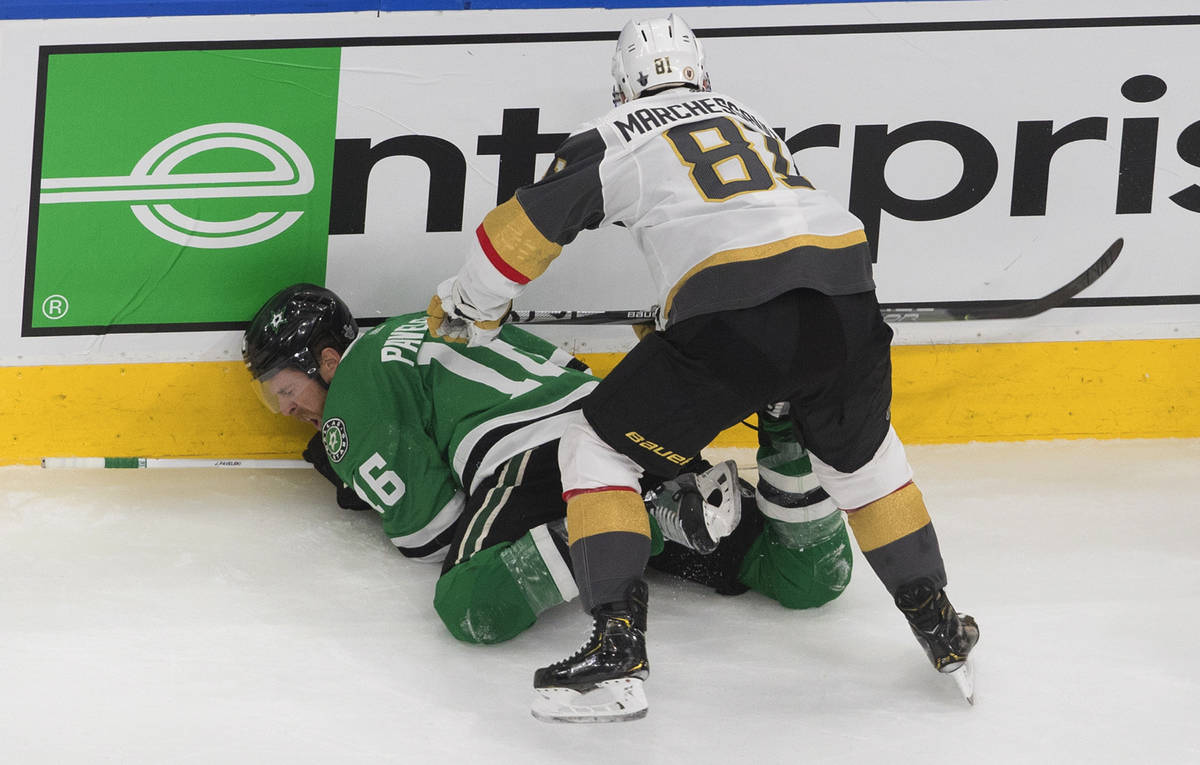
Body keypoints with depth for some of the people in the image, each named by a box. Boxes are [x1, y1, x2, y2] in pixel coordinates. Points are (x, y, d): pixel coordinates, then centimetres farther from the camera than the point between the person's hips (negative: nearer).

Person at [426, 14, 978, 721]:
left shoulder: (614, 138, 16)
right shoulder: (750, 120, 33)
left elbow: (528, 227, 20)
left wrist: (466, 305, 39)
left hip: (735, 318, -5)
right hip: (848, 299, 5)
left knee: (599, 449, 10)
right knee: (862, 456, 32)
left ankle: (619, 649, -3)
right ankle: (940, 629, 36)